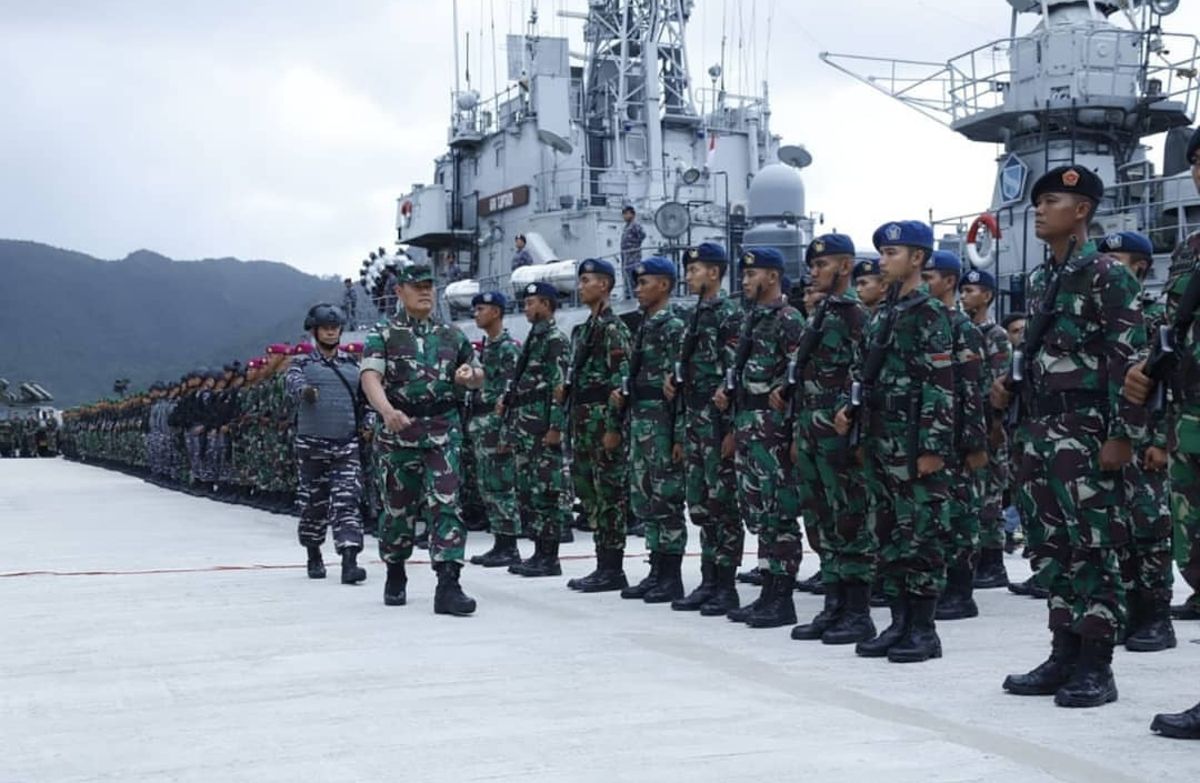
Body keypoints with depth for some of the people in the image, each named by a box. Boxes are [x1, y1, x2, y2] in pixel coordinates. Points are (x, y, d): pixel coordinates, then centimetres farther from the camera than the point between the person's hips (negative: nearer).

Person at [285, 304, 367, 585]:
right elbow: (292, 380, -18)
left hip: (347, 445, 1)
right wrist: (304, 389, -40)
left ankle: (349, 561, -17)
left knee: (347, 502, -11)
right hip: (312, 445, -1)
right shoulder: (303, 363, 5)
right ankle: (314, 556, 28)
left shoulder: (352, 364, 13)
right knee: (313, 504, 8)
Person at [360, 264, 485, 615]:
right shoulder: (383, 334, 2)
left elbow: (478, 376, 24)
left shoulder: (451, 335, 14)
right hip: (398, 432, -2)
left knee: (446, 505, -10)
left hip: (444, 431, 2)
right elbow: (370, 378, -13)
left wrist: (469, 375, -2)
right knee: (398, 508, 8)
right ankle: (395, 578, 29)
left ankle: (448, 585, -14)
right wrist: (387, 410, -33)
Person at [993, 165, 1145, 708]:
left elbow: (1130, 359, -12)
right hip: (1039, 429, 8)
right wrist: (1010, 390, 6)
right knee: (1052, 545, 10)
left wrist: (1122, 434, -17)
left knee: (1094, 546, -4)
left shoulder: (1107, 275, -7)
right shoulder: (1039, 280, 16)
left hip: (1085, 429, -8)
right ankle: (1064, 654, 17)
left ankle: (1096, 666, 2)